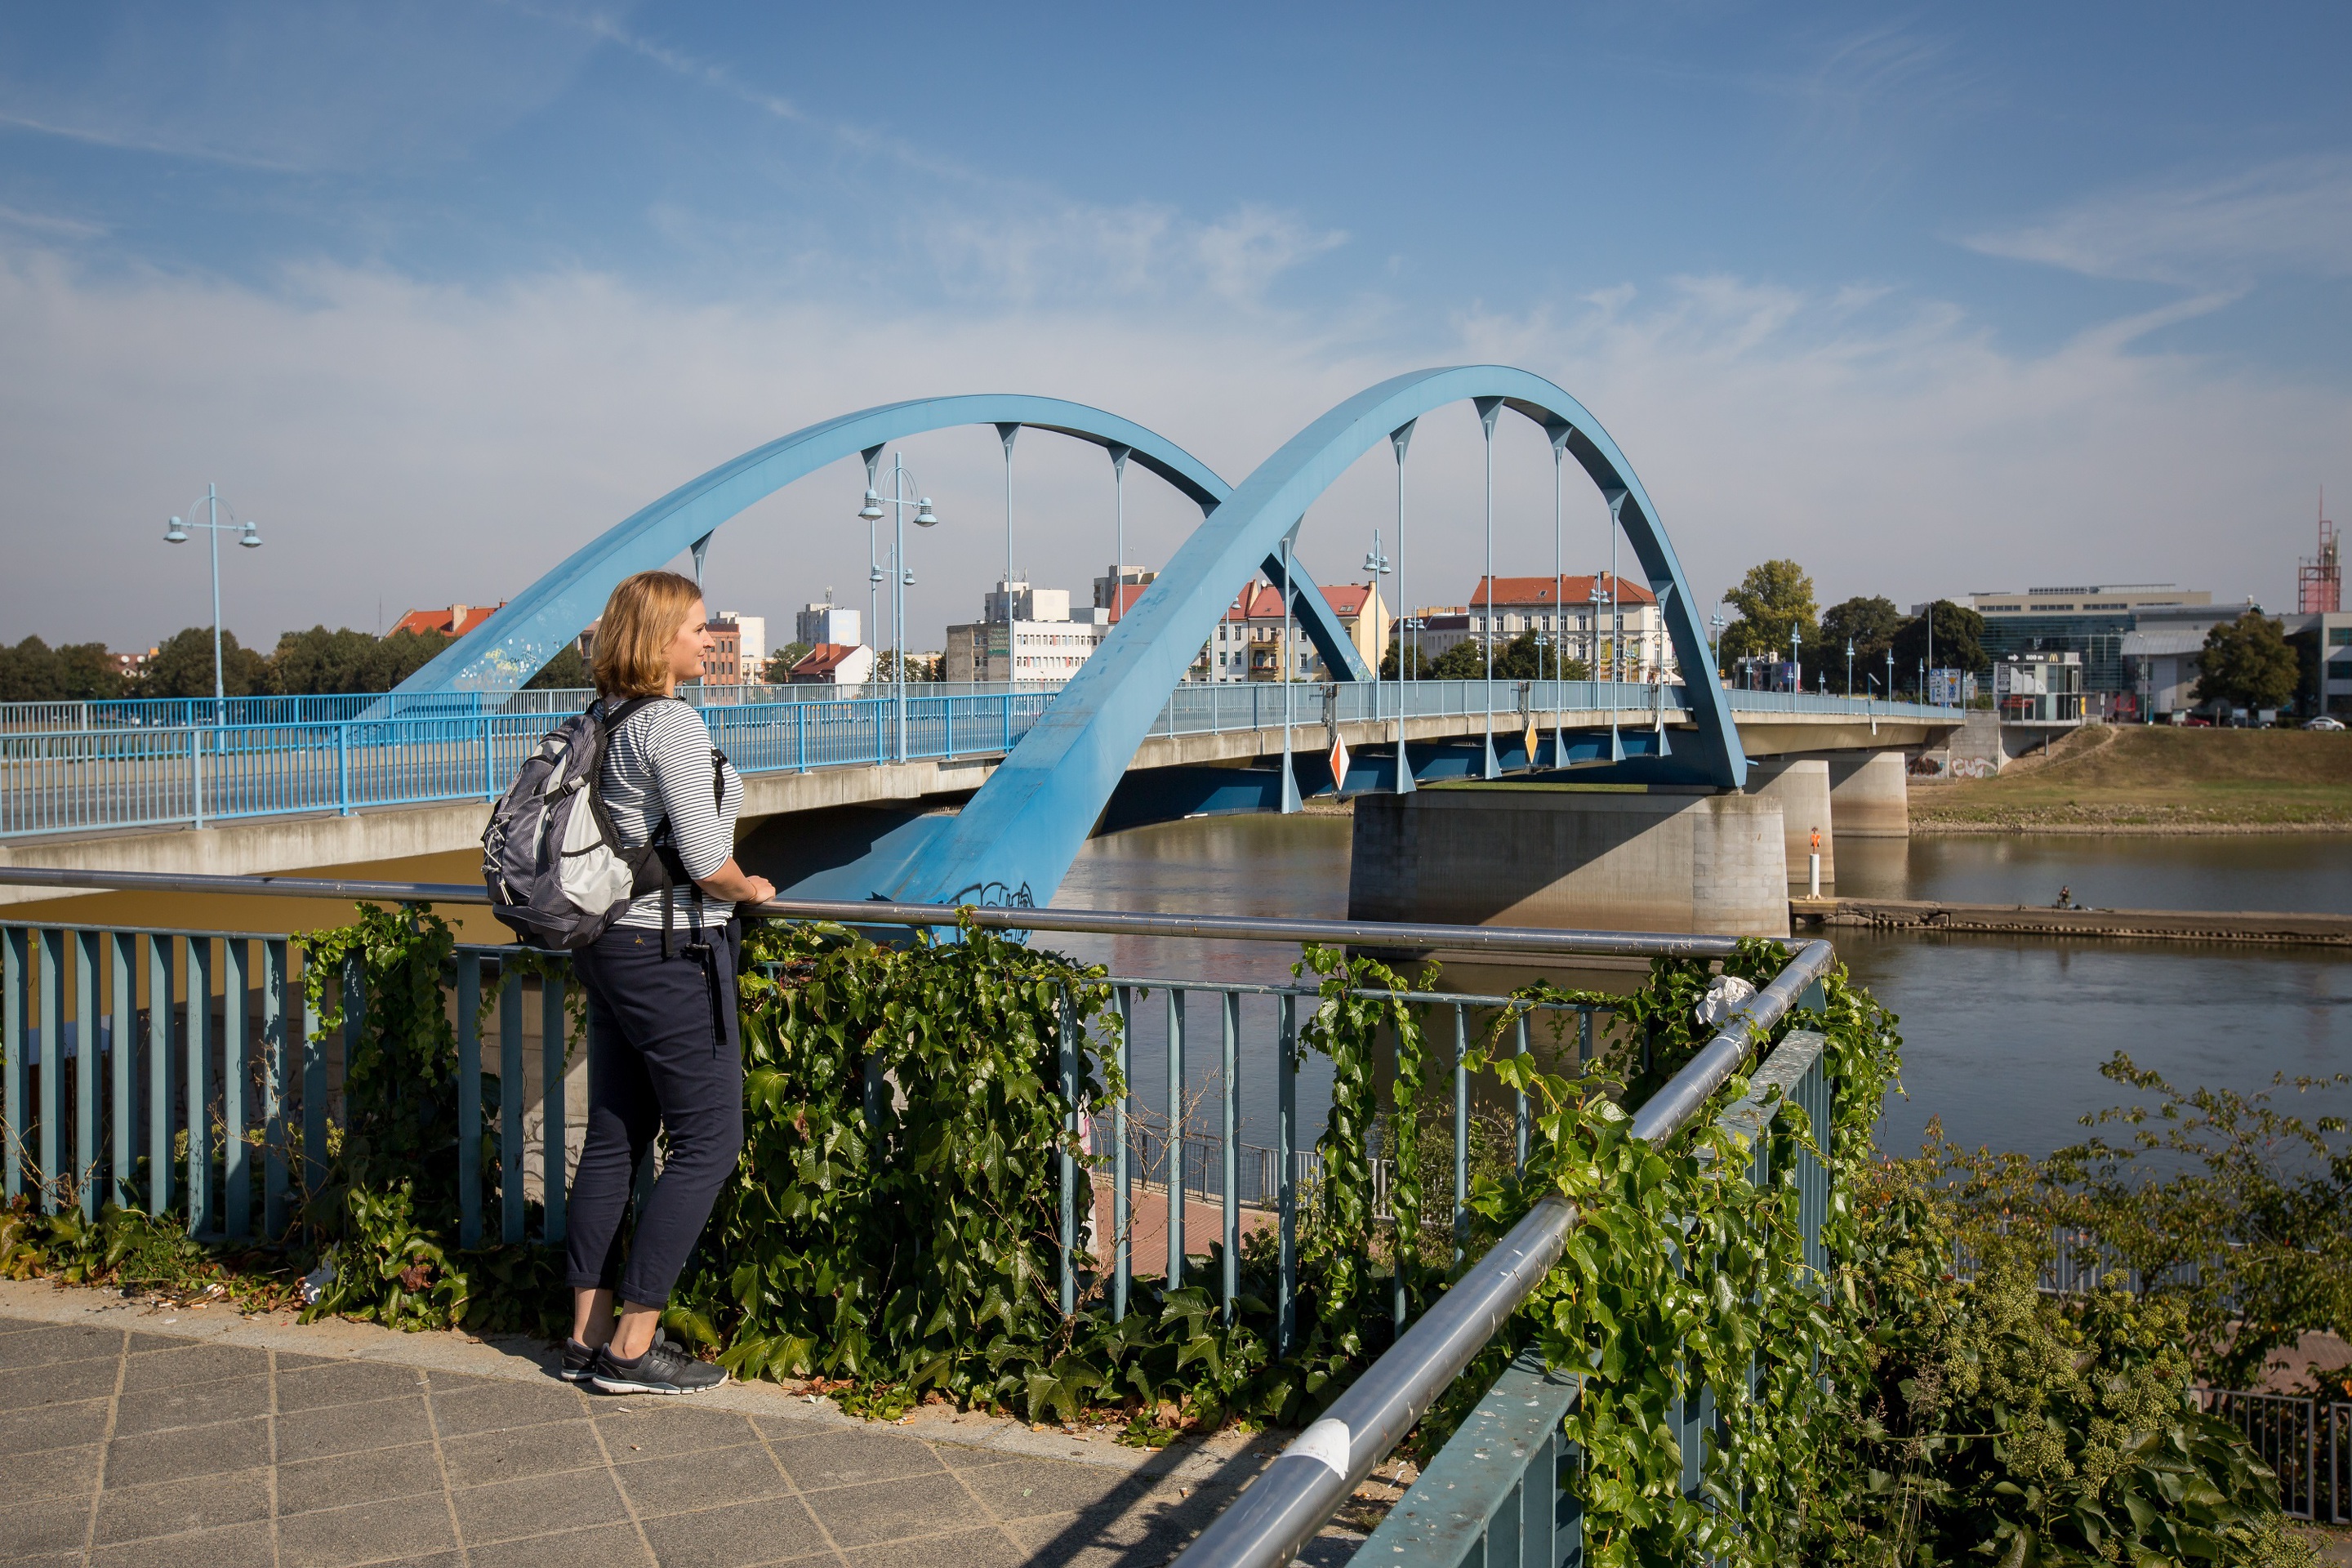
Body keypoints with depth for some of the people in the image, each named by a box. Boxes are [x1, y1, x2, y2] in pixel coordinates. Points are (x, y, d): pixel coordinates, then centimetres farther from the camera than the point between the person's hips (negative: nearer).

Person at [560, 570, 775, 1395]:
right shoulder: (671, 723, -17)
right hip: (672, 954, -9)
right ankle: (632, 1347, 3)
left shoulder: (604, 720, 10)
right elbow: (706, 860, -21)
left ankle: (589, 1335, 20)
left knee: (614, 1139, 13)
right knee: (707, 1143, 0)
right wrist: (749, 888, -1)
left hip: (608, 946, 9)